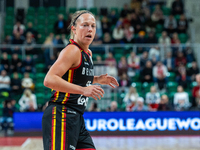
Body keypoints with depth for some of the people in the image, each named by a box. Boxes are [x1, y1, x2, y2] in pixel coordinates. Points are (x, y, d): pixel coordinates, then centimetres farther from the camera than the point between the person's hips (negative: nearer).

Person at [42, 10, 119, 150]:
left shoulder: (88, 53, 17)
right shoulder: (72, 51, -13)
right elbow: (49, 80, -26)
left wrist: (97, 79, 20)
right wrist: (83, 90, -29)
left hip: (77, 118, 10)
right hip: (61, 117, -10)